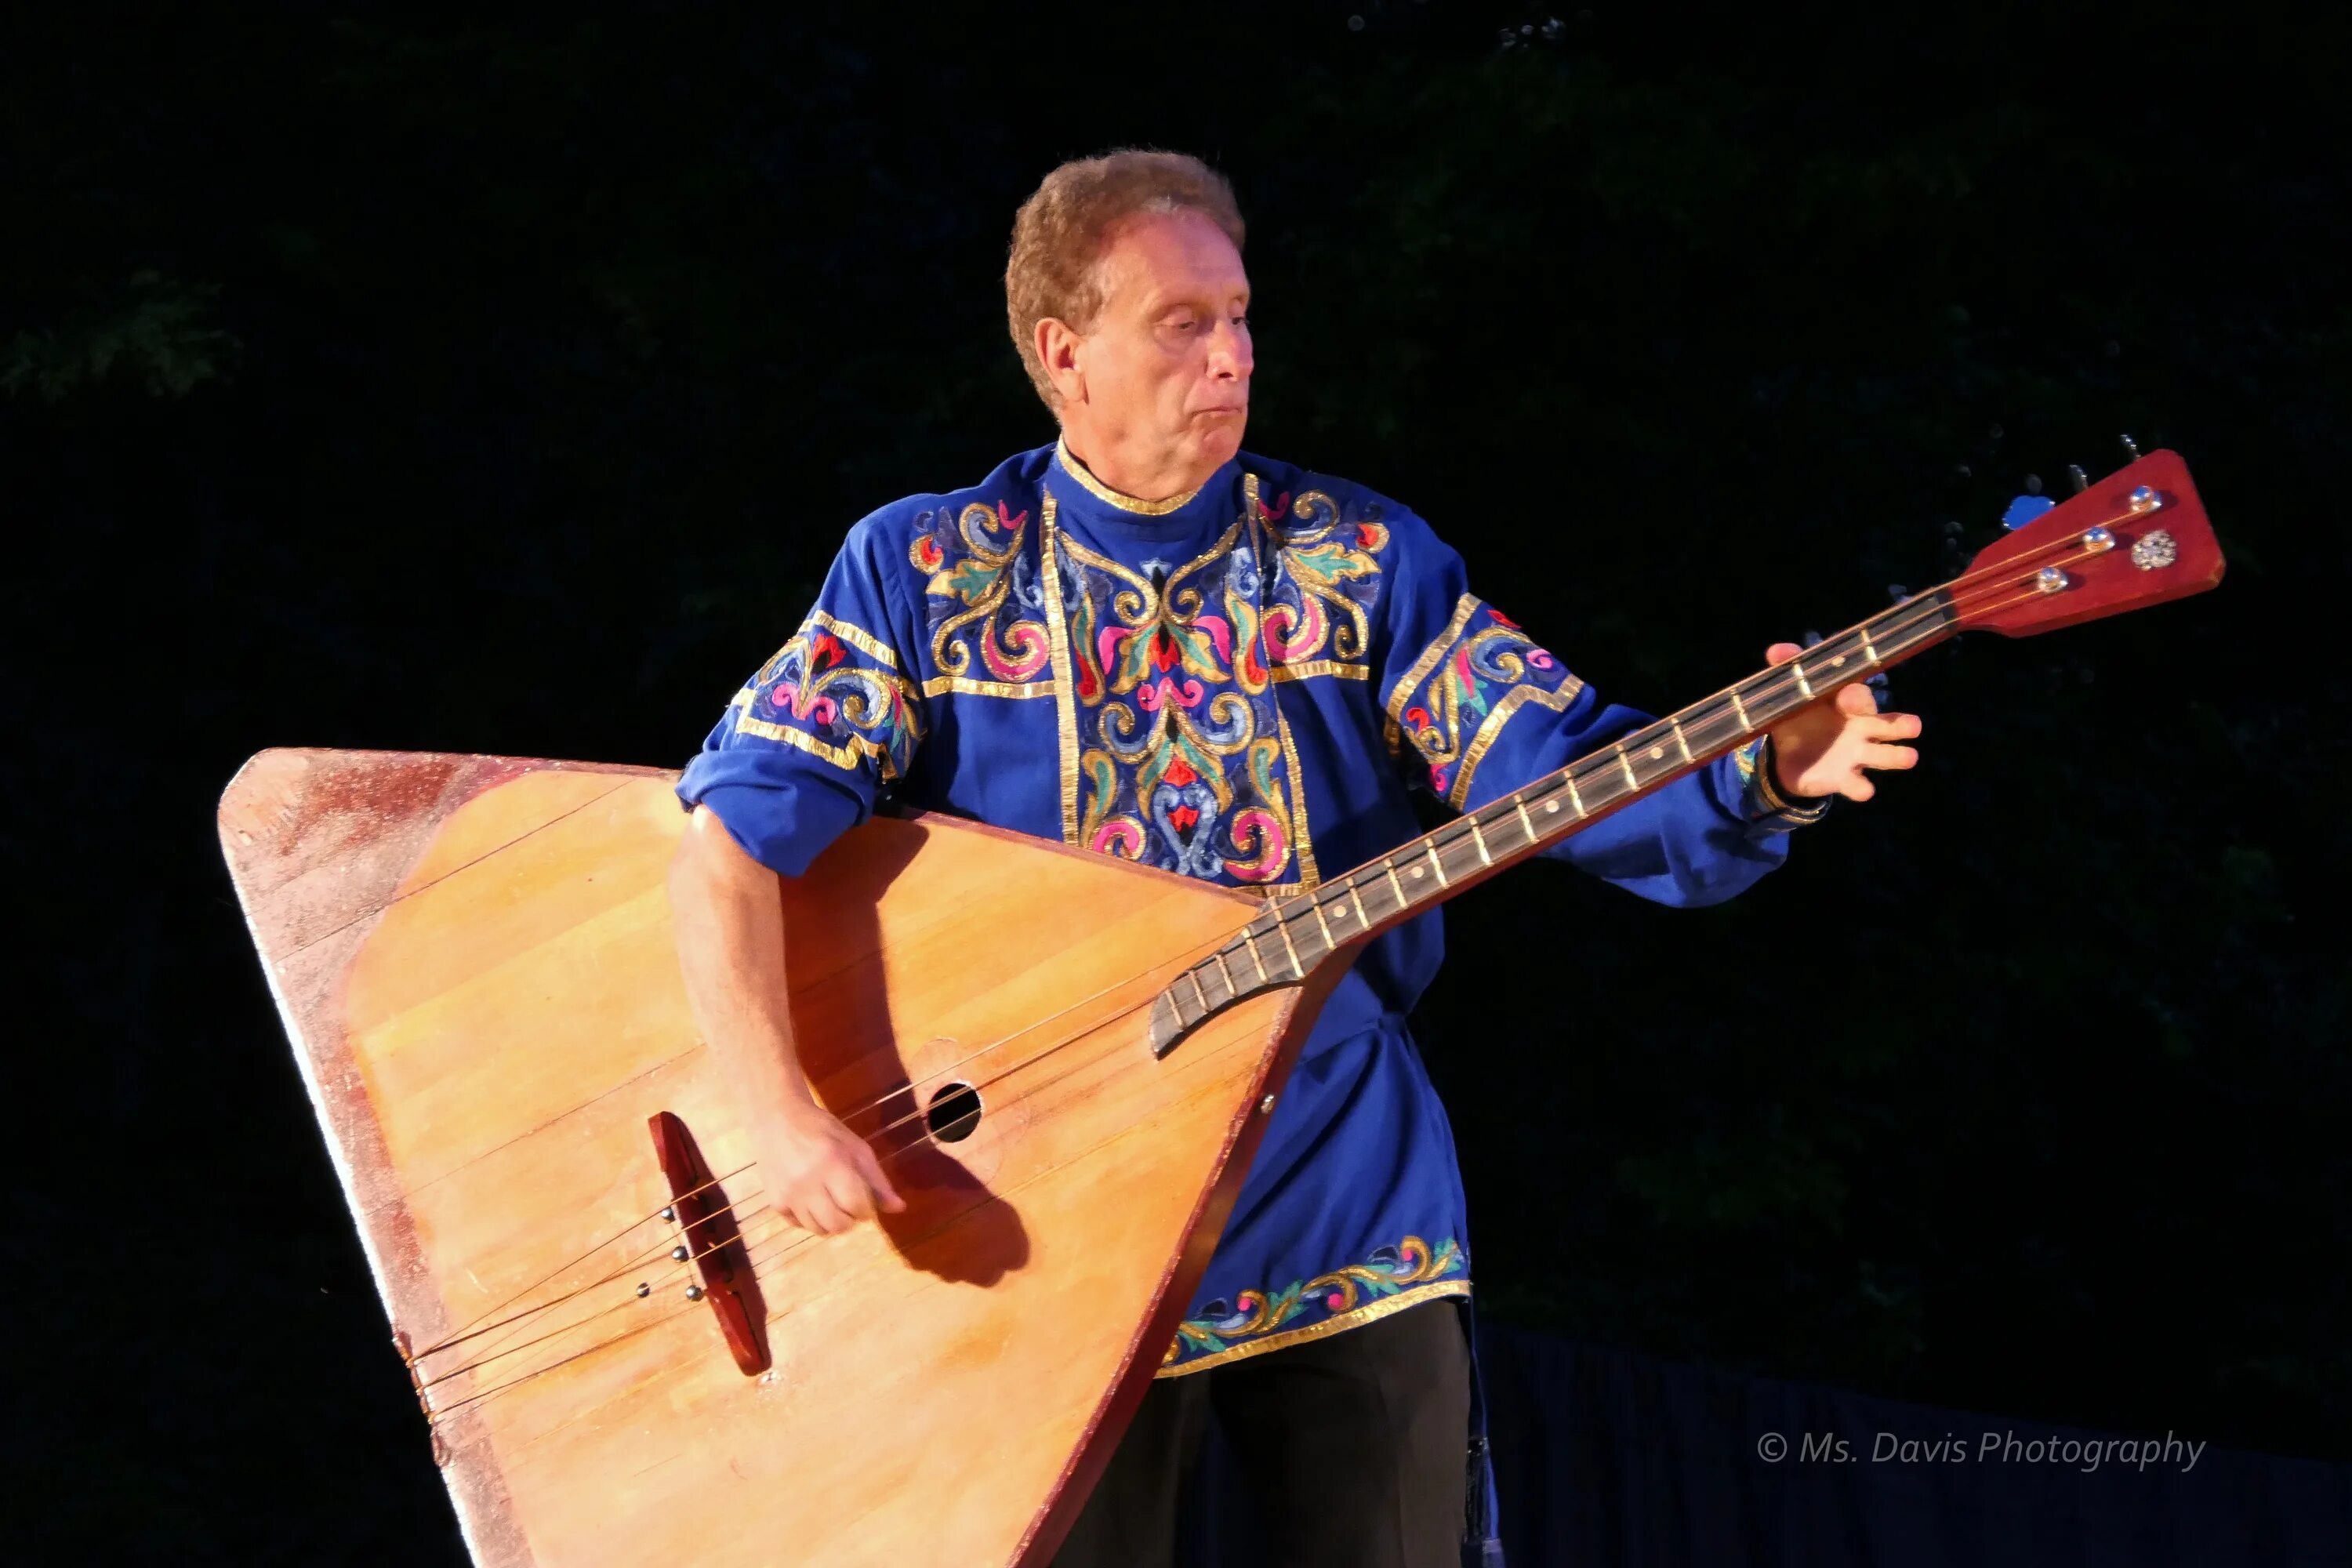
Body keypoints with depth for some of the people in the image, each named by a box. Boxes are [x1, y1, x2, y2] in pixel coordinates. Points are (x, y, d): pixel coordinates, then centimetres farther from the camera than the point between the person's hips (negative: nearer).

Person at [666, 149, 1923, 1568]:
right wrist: (784, 1118, -21)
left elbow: (1564, 772, -6)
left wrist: (1765, 771, -26)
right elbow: (737, 837, -7)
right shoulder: (920, 571, -1)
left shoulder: (1364, 561, 3)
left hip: (1348, 1212, 2)